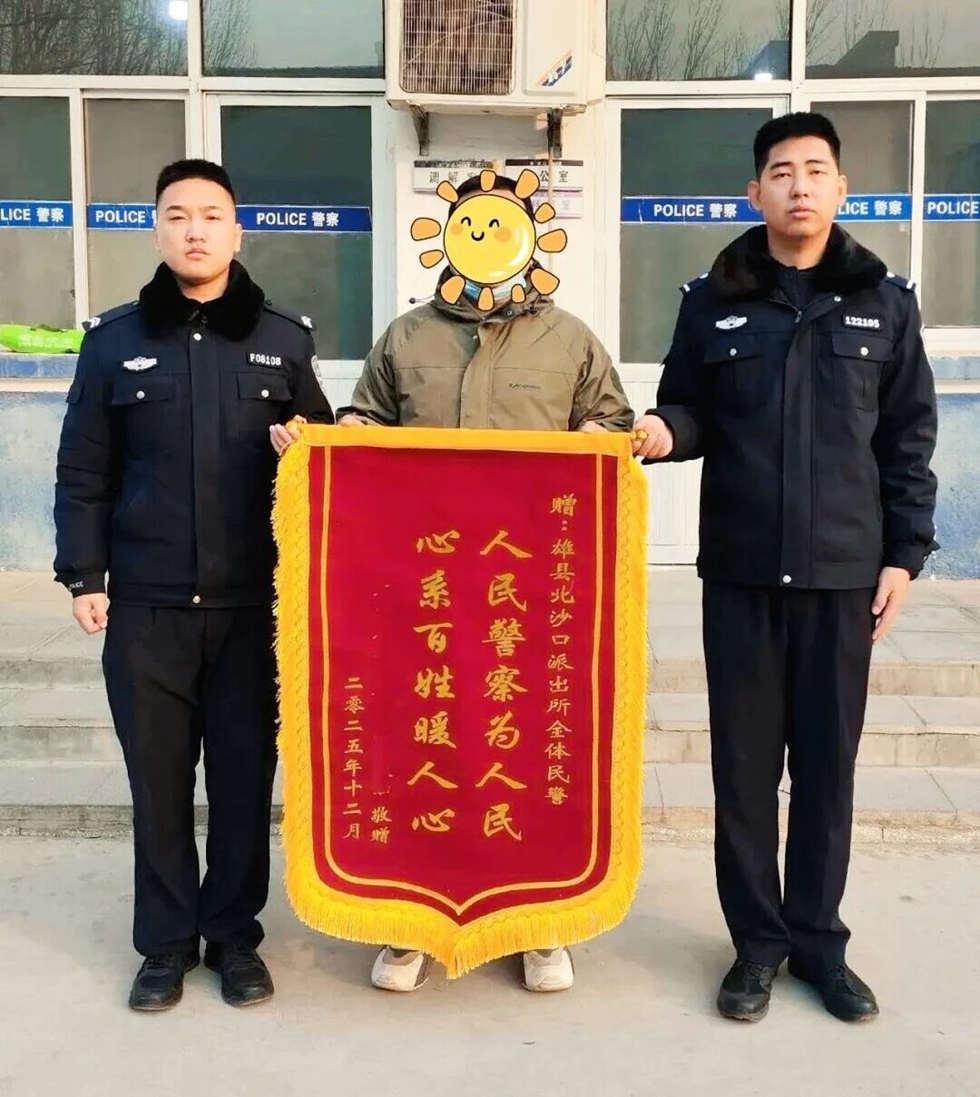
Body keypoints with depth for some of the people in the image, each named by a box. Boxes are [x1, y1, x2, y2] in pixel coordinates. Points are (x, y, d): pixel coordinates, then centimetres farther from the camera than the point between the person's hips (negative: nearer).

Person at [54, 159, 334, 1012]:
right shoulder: (115, 339, 6)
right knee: (158, 778, 7)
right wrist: (85, 576, -1)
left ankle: (235, 933, 23)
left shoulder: (284, 340, 7)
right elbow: (84, 473, 6)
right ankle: (166, 941, 22)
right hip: (146, 604, 0)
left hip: (252, 603, 0)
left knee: (245, 774, 7)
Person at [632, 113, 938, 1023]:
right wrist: (663, 430, -16)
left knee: (828, 760, 8)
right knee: (744, 760, 6)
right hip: (740, 568, 0)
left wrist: (905, 552, 1)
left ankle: (818, 938, 24)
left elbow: (908, 438, 6)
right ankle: (757, 939, 21)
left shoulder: (884, 301, 5)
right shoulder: (712, 300, 4)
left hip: (843, 569, 0)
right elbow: (691, 412, 7)